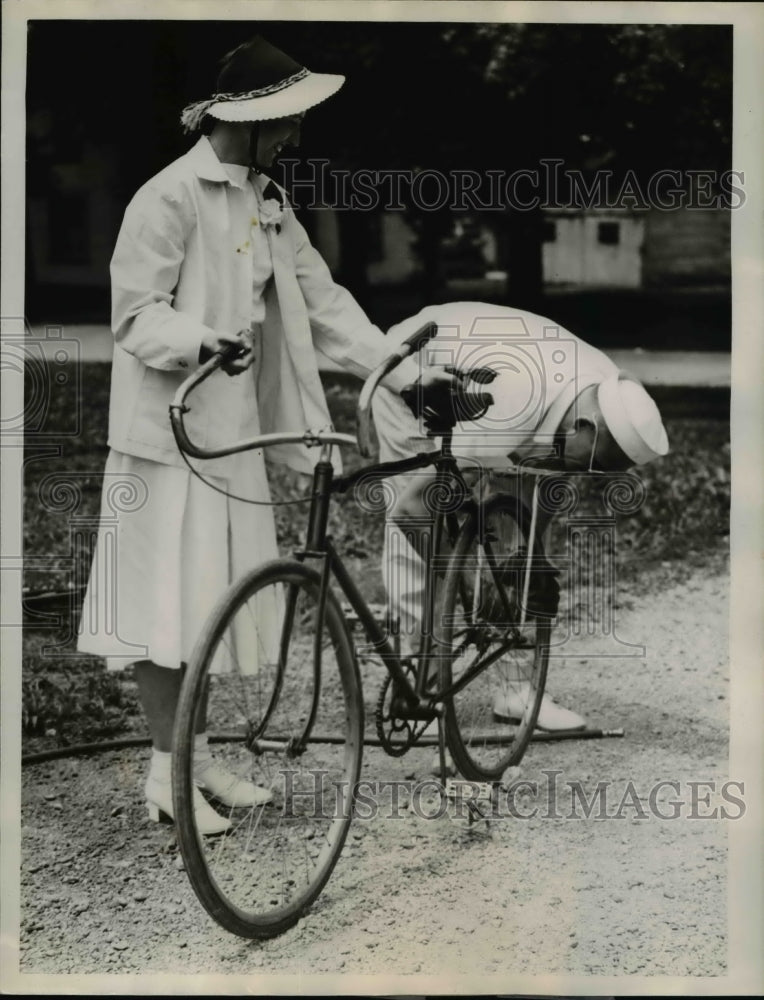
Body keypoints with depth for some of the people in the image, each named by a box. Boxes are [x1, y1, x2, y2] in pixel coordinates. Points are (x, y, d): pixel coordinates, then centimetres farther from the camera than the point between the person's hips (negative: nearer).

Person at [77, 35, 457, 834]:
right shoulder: (169, 198, -13)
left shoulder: (267, 202, 13)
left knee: (211, 595, 13)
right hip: (171, 430, -8)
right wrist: (204, 340, -35)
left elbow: (321, 301, 12)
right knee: (167, 598, -2)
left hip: (235, 429, 8)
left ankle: (198, 754, 23)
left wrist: (405, 374, 5)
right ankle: (166, 773, 6)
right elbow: (136, 313, -15)